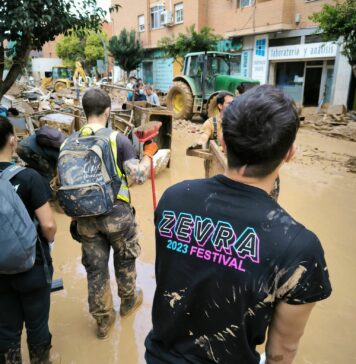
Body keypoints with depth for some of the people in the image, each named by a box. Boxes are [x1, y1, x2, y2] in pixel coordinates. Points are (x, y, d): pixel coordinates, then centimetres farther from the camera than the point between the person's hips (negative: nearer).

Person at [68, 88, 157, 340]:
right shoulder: (118, 139, -13)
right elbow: (138, 177, -16)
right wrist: (148, 154, 1)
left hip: (86, 215, 3)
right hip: (116, 213, -3)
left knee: (95, 267, 15)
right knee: (125, 260, 22)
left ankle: (103, 320, 31)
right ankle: (129, 301, 44)